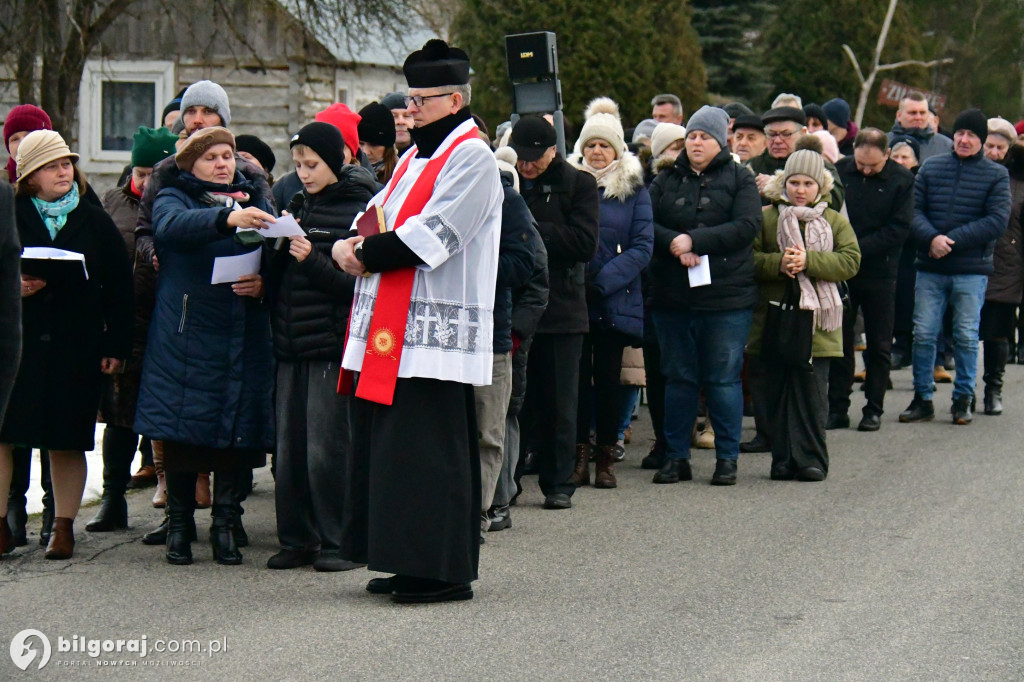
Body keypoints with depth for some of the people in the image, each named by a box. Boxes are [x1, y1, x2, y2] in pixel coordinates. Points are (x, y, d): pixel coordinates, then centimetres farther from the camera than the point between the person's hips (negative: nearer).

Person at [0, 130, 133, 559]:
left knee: (68, 441, 3)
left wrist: (116, 345, 2)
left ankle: (64, 526, 12)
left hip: (76, 346, 1)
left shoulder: (95, 222, 8)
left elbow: (119, 287, 7)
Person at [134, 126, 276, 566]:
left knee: (237, 431, 0)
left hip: (244, 336, 3)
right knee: (183, 430, -2)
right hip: (186, 335, -3)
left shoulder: (257, 200, 17)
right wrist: (226, 218, -37)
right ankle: (179, 526, 9)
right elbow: (171, 226, -20)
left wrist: (263, 283, -9)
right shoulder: (174, 197, 4)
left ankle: (225, 527, 8)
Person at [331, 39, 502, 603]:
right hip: (393, 334, 9)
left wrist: (364, 254, -11)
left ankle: (445, 572, -2)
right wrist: (351, 244, -1)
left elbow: (429, 238, -19)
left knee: (430, 452, -8)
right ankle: (410, 563, 17)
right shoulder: (415, 157, 20)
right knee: (388, 446, 10)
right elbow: (377, 217, 21)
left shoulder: (471, 157, -9)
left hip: (435, 335, -9)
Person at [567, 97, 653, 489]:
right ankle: (579, 456, 5)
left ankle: (605, 457, 11)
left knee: (608, 377, 4)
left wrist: (604, 279, -13)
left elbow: (643, 246, -3)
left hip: (615, 301, -1)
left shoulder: (633, 189, 4)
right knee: (577, 375, 0)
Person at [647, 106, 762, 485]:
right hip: (672, 297, 3)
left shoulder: (739, 179, 5)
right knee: (678, 378, 8)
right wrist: (674, 244, -17)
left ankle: (727, 458, 7)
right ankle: (676, 456, 14)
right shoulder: (667, 180, 13)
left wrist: (694, 240, -16)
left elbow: (747, 226, -10)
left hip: (726, 297, -3)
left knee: (724, 379, 0)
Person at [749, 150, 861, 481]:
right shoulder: (767, 218, 7)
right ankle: (783, 460, 9)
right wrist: (778, 264, -18)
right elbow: (748, 258, 0)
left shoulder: (835, 222, 9)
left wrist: (808, 261, -16)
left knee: (812, 392, -2)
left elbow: (850, 261, -4)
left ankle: (811, 459, 5)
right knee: (778, 391, 2)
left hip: (816, 322, 0)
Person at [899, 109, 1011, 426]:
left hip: (972, 271, -2)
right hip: (930, 269, 2)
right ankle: (923, 398, 11)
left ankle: (963, 399, 15)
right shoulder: (931, 167, 8)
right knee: (923, 334, 2)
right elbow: (914, 210, 3)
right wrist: (931, 238, -17)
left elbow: (997, 220, -7)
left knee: (966, 337, 4)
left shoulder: (996, 175, 2)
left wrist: (953, 240, -15)